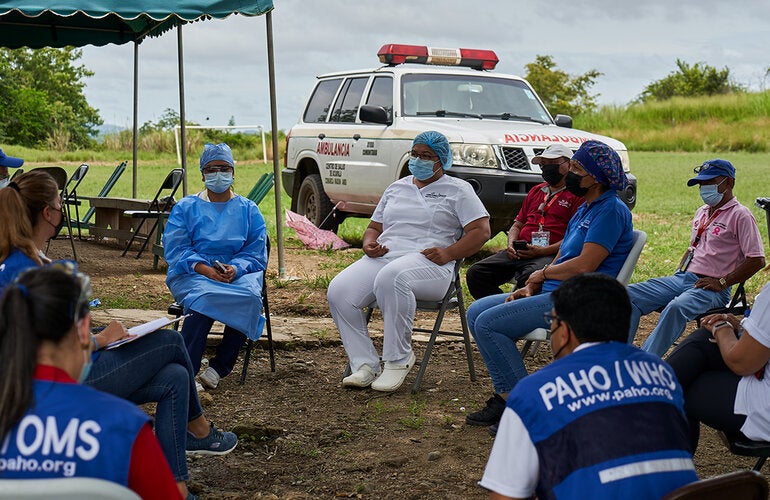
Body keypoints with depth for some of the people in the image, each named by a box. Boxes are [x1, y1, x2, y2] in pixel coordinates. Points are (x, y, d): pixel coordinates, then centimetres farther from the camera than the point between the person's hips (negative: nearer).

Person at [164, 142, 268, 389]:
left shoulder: (249, 209, 17)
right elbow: (175, 250, 0)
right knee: (203, 295, -37)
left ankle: (219, 367, -25)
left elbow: (256, 253, 6)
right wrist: (205, 269, -18)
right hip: (191, 274, -1)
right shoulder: (185, 208, 14)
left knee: (250, 295, -34)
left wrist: (235, 269, -17)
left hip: (238, 274, 1)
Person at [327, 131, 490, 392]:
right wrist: (369, 243, 5)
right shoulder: (396, 188, 27)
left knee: (391, 277, -41)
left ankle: (398, 359, -27)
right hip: (382, 258, 6)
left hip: (427, 262, -6)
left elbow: (481, 231, 1)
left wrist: (448, 253, -14)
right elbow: (374, 226, 30)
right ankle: (365, 365, -18)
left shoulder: (457, 190, 10)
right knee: (338, 291, -22)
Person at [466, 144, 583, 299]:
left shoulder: (577, 195, 4)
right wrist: (511, 244, 6)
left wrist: (544, 251, -17)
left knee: (528, 278, -41)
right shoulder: (536, 191, 29)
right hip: (519, 253, 7)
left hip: (550, 255, -7)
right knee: (475, 274, -15)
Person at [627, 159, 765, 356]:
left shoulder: (740, 215, -5)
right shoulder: (702, 212, 21)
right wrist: (678, 272, 13)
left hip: (711, 288, -8)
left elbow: (757, 260, -12)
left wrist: (722, 282, -14)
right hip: (682, 279, 9)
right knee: (630, 296, -10)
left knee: (676, 307, -39)